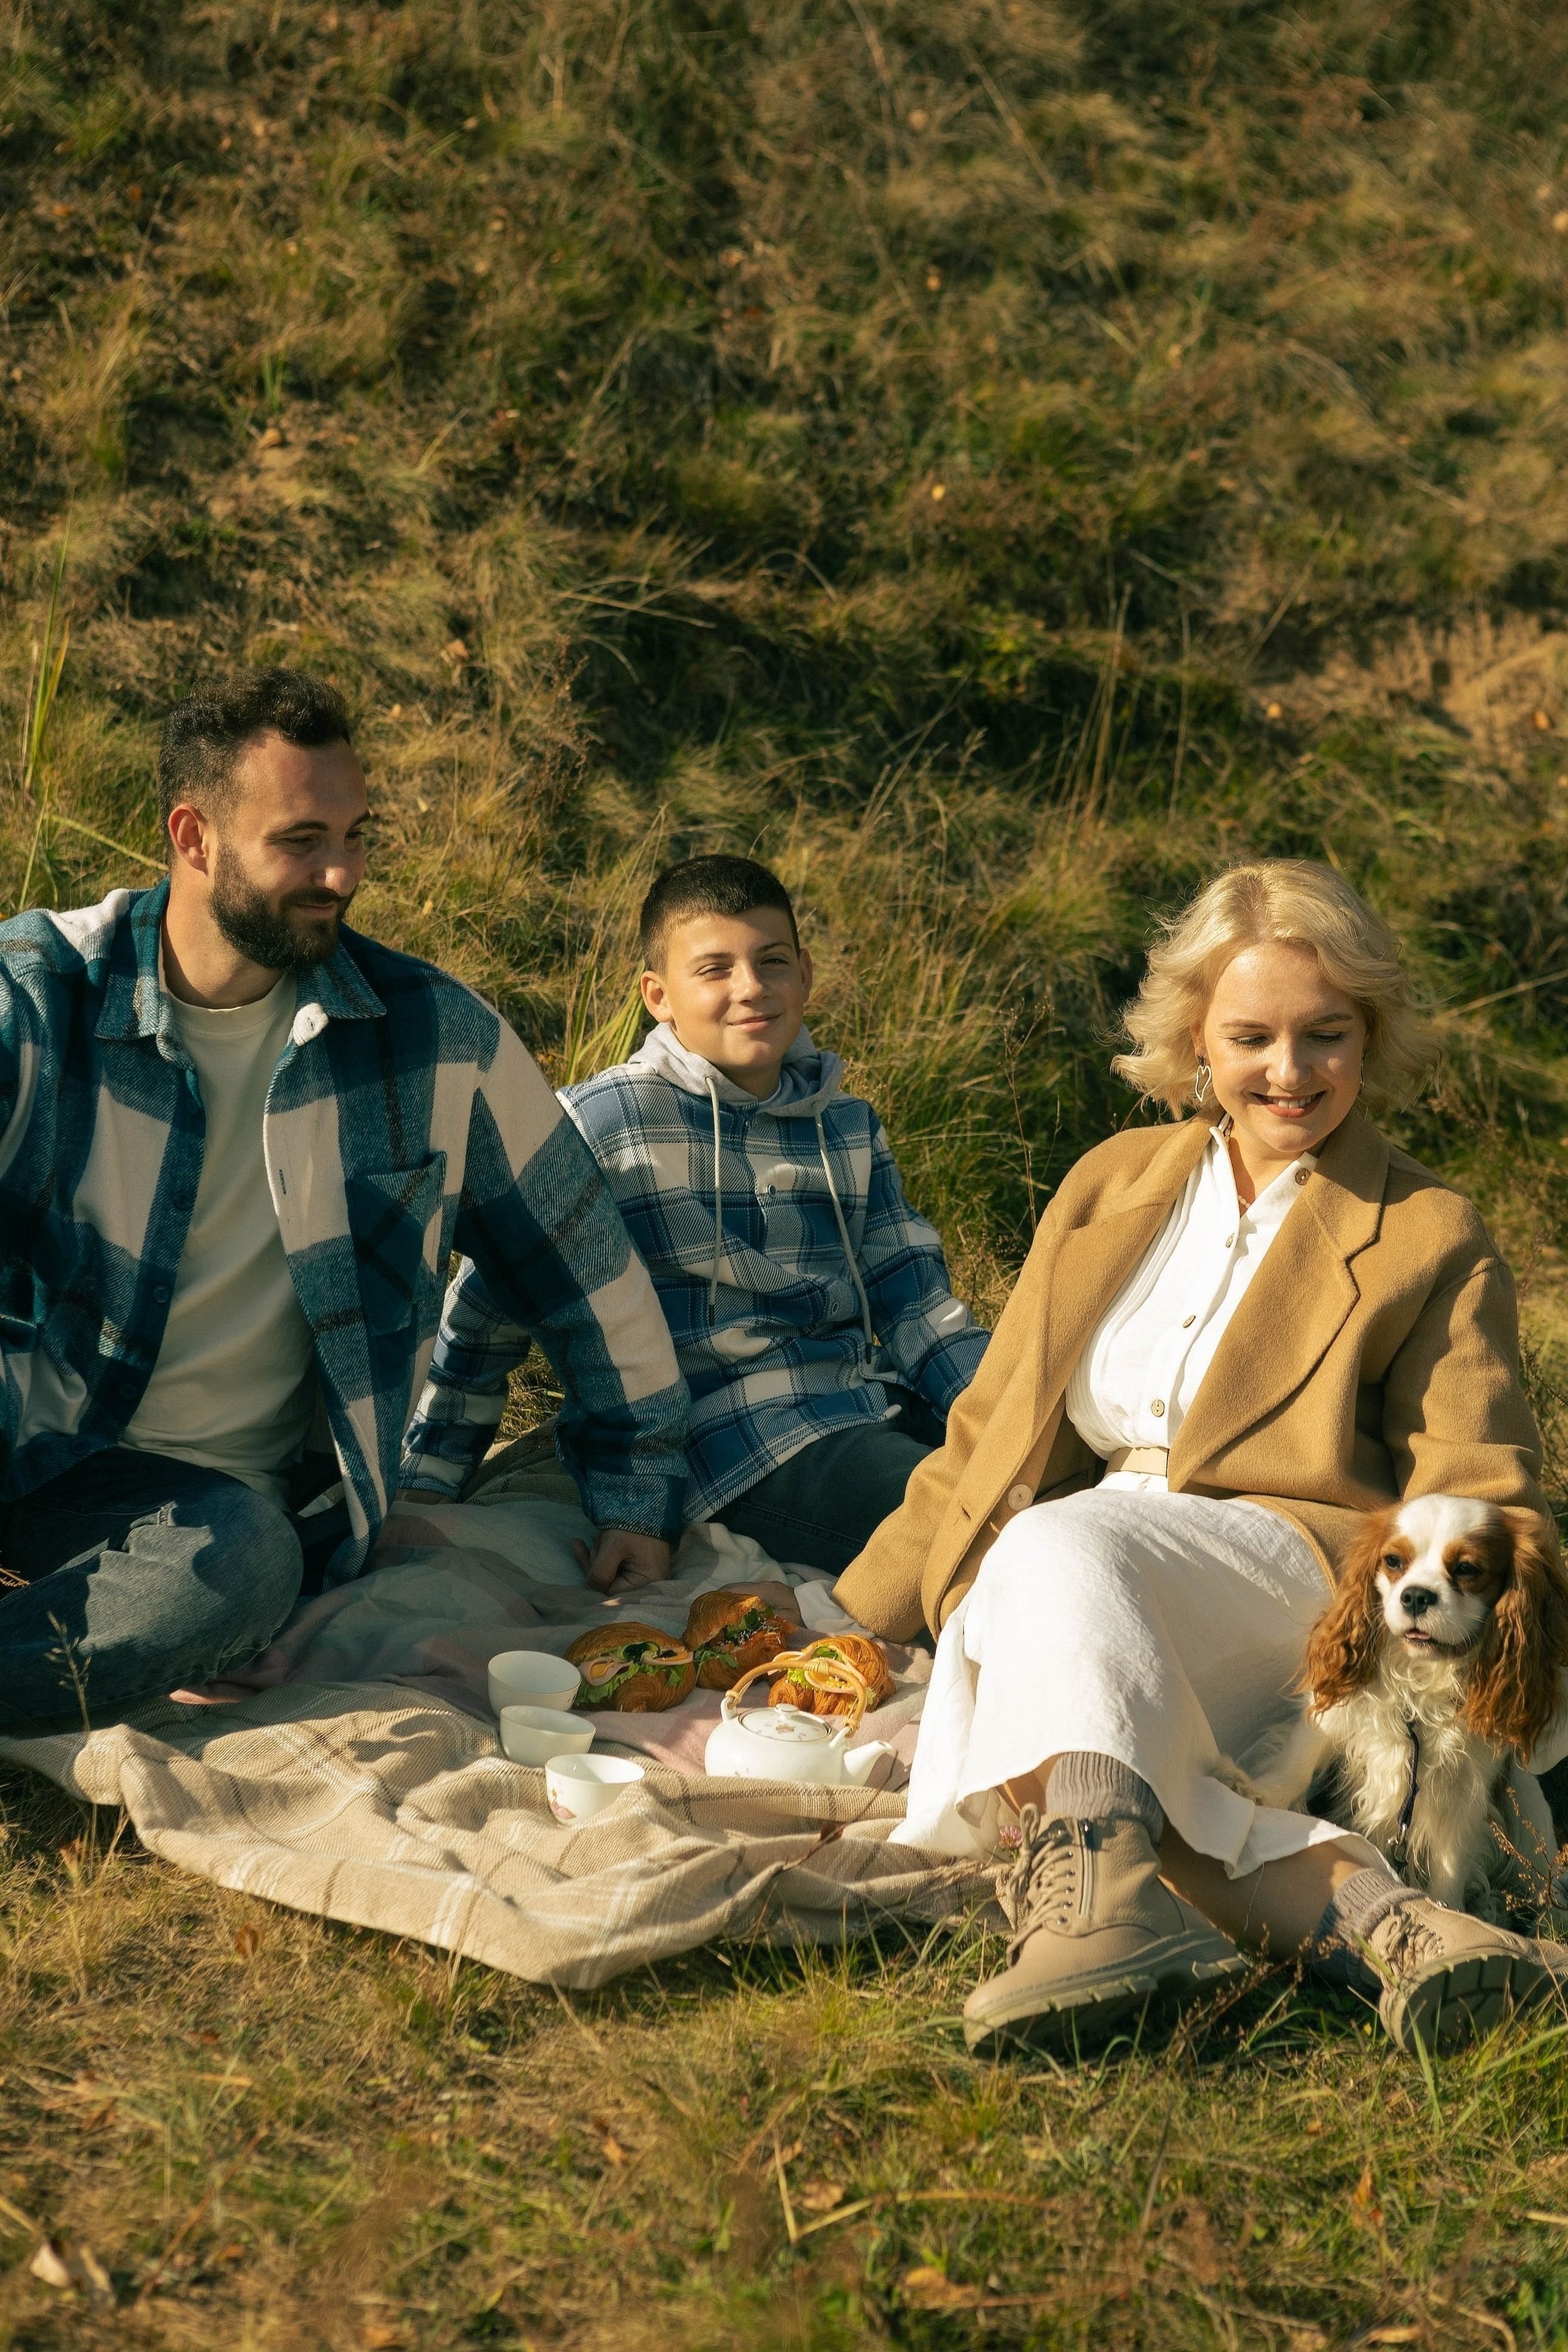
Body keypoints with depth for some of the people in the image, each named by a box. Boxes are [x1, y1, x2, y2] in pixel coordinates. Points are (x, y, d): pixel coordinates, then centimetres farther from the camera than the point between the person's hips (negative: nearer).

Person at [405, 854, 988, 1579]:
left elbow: (917, 1307, 17)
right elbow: (483, 1313, 3)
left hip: (874, 1410, 7)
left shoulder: (849, 1129, 16)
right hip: (732, 1444, -7)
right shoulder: (598, 1124, -3)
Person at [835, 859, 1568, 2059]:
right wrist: (858, 1619, 18)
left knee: (1060, 1547, -36)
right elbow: (992, 1432, 23)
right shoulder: (1111, 1185, 21)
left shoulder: (1430, 1240, 9)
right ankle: (1370, 1912, -53)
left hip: (1292, 1562, -4)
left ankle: (1098, 1896, -57)